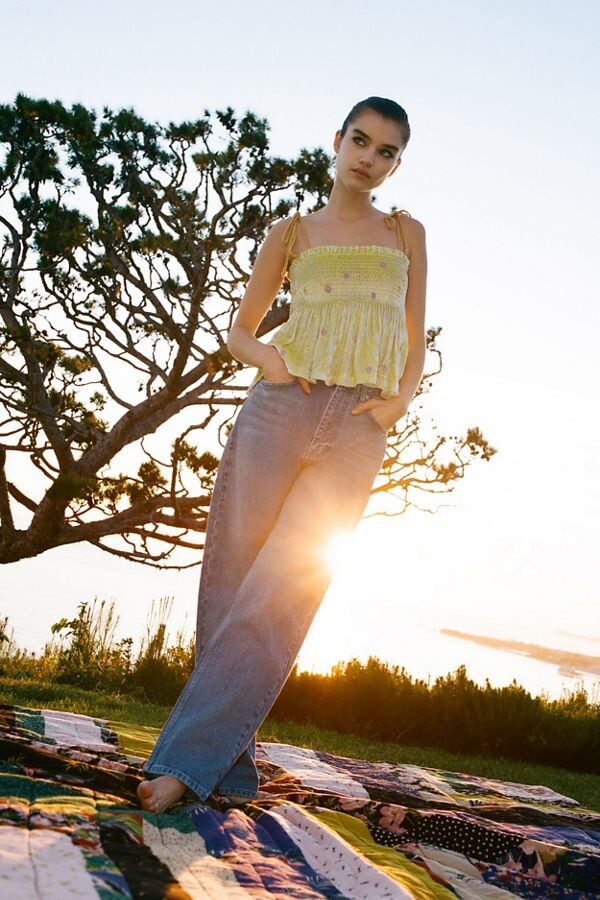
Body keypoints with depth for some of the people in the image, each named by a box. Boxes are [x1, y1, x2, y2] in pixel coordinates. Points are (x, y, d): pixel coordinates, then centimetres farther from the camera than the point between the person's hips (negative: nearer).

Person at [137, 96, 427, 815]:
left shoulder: (406, 233, 19)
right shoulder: (292, 233, 16)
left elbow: (415, 343, 17)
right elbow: (240, 329, 18)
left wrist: (400, 398, -4)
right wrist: (267, 357, -5)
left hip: (358, 426, -1)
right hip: (280, 405, 1)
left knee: (283, 588, -14)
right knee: (232, 574, -6)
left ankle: (188, 757, -14)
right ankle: (231, 767, 1)